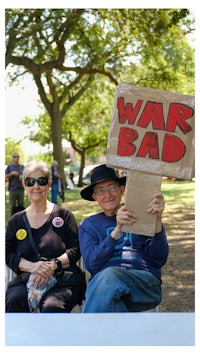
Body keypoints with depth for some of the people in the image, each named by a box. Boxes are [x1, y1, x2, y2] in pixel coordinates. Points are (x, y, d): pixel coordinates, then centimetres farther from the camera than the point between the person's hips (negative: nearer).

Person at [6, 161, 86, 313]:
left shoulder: (63, 214, 11)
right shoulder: (17, 220, 18)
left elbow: (76, 249, 5)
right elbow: (8, 253, 9)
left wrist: (53, 265, -14)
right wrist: (31, 266, -11)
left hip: (63, 279, -2)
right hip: (26, 279, 2)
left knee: (51, 307, -35)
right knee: (15, 299, -33)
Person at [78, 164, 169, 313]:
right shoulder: (88, 225, 20)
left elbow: (159, 261, 5)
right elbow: (91, 264, 1)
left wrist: (157, 220, -9)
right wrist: (117, 230, -11)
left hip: (145, 285, 0)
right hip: (101, 283, 1)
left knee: (110, 274, -36)